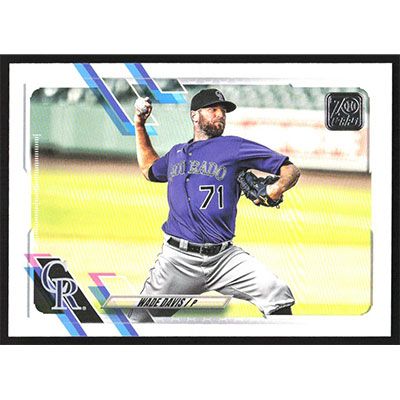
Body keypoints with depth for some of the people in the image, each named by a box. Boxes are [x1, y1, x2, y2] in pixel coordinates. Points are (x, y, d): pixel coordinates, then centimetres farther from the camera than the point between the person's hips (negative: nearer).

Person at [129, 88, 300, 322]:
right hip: (178, 259, 2)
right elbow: (149, 169, 41)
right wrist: (140, 125, 33)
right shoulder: (176, 153, 19)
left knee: (278, 294, -21)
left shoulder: (233, 146, 5)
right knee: (140, 320, 3)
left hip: (224, 257, -2)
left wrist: (278, 188, -21)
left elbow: (291, 169, 1)